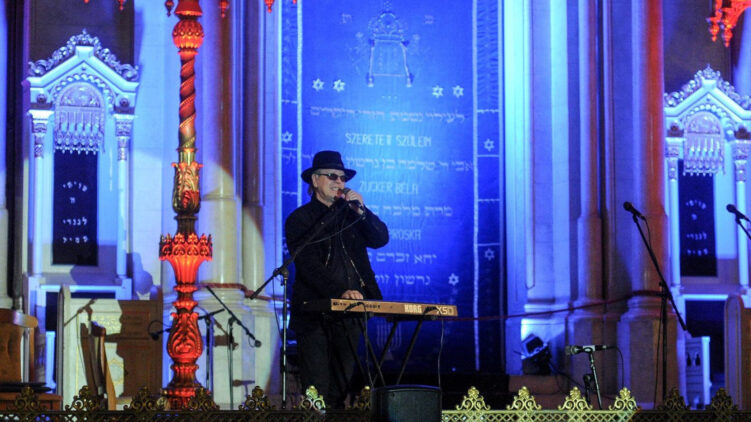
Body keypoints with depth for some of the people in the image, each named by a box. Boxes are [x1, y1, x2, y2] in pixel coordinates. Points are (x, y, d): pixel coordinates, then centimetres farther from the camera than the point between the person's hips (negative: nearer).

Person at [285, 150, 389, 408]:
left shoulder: (350, 214, 15)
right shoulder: (300, 219, 0)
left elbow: (380, 239, 5)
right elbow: (309, 266, -12)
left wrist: (361, 211, -10)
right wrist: (339, 292, -26)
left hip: (348, 316, 4)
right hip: (315, 316, -4)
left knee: (341, 391, 6)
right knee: (317, 395, -9)